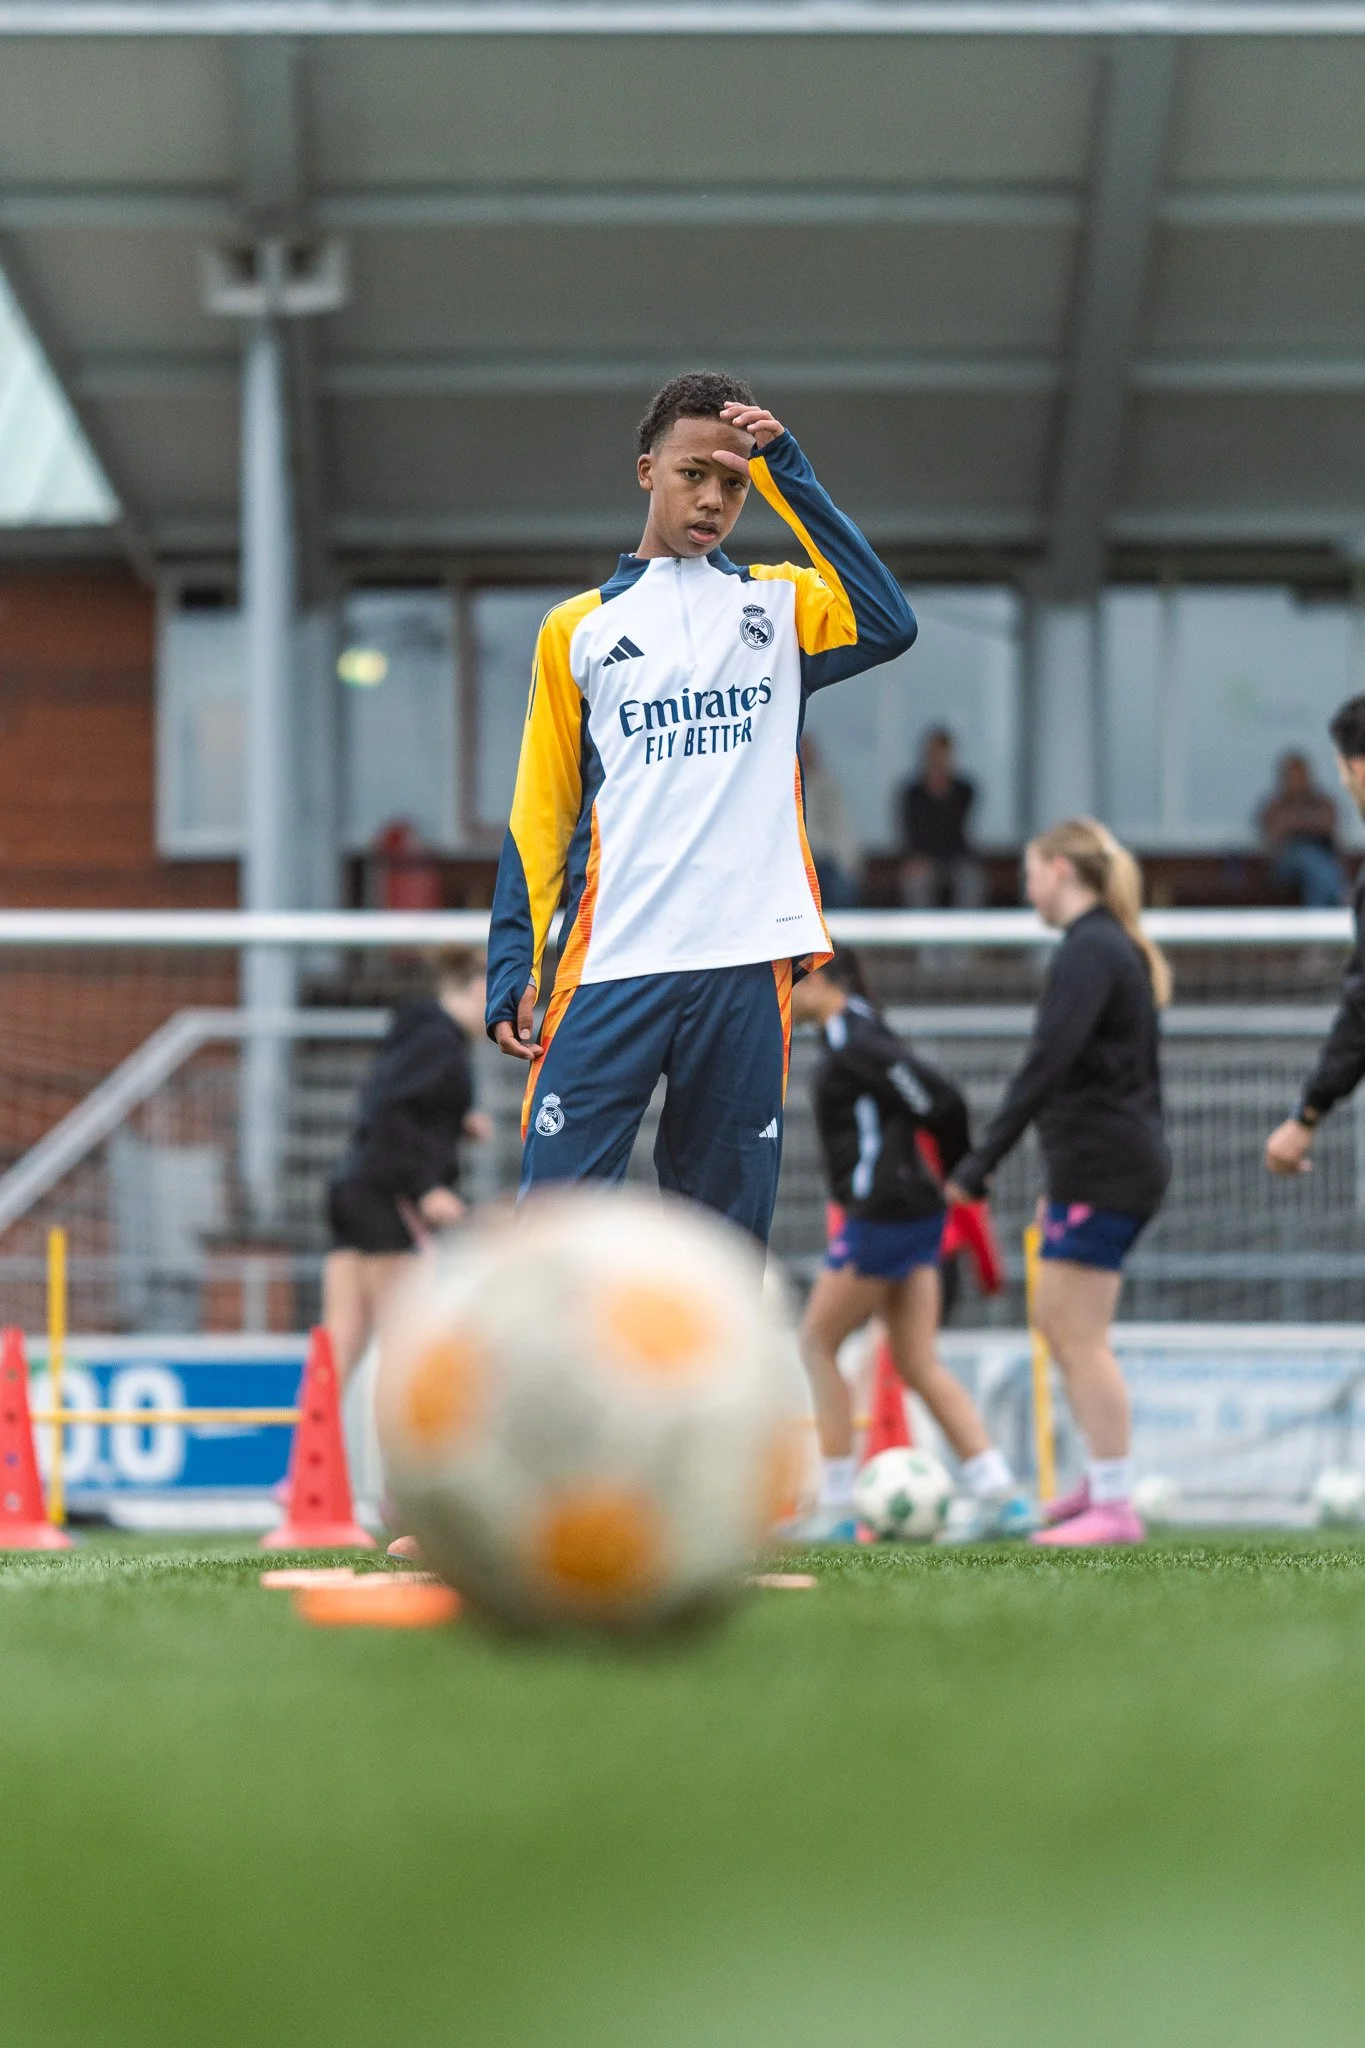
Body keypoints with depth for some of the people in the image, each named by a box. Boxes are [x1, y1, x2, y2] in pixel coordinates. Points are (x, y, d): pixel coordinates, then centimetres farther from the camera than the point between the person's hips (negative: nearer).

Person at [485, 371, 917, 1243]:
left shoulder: (779, 604, 13)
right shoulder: (576, 629, 12)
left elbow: (888, 625, -8)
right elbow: (539, 812, 11)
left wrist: (787, 472, -8)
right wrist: (511, 967, 1)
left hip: (747, 964, 1)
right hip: (611, 966, -1)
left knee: (729, 1228, 4)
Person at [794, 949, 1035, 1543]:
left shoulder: (853, 1041, -14)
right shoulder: (851, 1034, 15)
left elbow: (939, 1100, -18)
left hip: (884, 1216, -9)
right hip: (914, 1215, 9)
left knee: (818, 1344, 2)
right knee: (918, 1362, 7)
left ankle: (835, 1509, 3)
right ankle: (1000, 1497, 0)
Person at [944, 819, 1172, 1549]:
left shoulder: (1087, 951, -13)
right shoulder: (1117, 947, 17)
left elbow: (1047, 1064, -23)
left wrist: (980, 1162, -24)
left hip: (1101, 1164, -10)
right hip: (1128, 1161, 10)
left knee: (1080, 1337, -7)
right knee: (1054, 1319, 16)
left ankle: (1115, 1508, -5)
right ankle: (1102, 1476, 19)